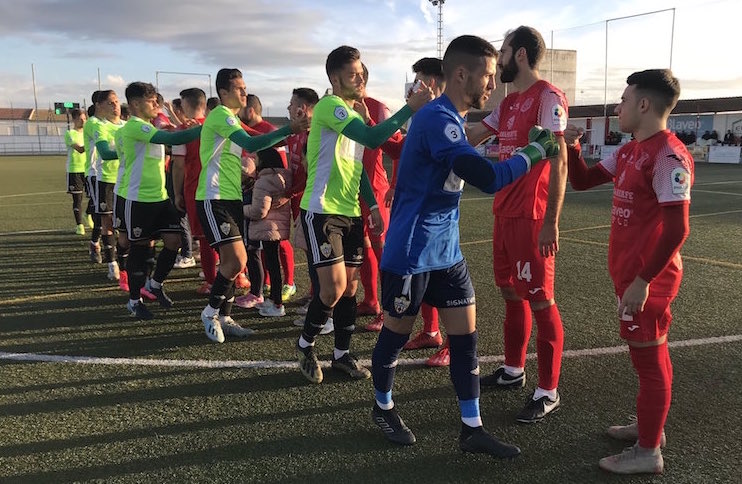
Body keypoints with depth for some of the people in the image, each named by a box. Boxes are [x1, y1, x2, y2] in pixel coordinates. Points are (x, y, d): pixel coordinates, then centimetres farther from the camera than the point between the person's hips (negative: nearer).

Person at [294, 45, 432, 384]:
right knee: (334, 286, -11)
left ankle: (342, 354, 23)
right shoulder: (330, 106, -12)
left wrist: (373, 206, 14)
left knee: (350, 285, 10)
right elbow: (373, 138, -27)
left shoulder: (354, 115, 17)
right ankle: (305, 345, 13)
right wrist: (410, 108, -24)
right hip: (322, 212, -9)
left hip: (351, 213, 9)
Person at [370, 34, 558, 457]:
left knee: (467, 334, 7)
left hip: (447, 251, 9)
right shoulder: (437, 119, -21)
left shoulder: (452, 120, 11)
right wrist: (534, 150, -15)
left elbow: (475, 171, 22)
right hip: (412, 253, -9)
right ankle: (383, 408, 34)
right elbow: (489, 179, -28)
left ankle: (473, 429, 19)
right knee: (397, 333, 11)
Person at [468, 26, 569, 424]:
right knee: (511, 293, 17)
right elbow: (468, 138, 25)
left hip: (531, 218, -9)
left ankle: (548, 392, 9)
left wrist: (551, 223, -21)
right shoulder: (508, 103, 15)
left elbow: (558, 162, -17)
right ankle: (513, 370, 33)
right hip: (504, 213, 9)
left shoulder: (548, 97, -11)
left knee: (539, 301, -2)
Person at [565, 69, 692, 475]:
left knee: (648, 358, 2)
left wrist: (642, 281, -23)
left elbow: (676, 229, -24)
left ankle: (647, 452, 15)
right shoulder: (629, 152, 9)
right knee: (649, 354, 20)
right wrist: (572, 147, 0)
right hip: (631, 273, 9)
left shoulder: (669, 156, -20)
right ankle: (649, 426, 36)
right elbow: (582, 181, 17)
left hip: (646, 279, -9)